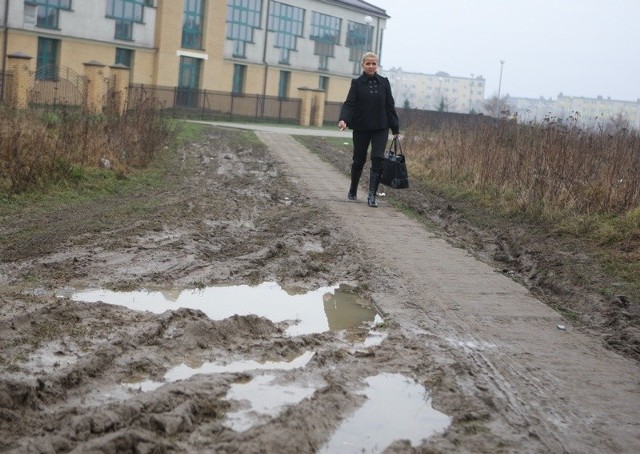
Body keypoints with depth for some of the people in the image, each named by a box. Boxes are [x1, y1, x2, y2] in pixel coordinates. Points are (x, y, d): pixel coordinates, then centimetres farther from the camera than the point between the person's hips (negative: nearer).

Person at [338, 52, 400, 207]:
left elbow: (390, 106, 7)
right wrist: (343, 119, -29)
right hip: (361, 128, -1)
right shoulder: (357, 83, -2)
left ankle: (372, 196, -8)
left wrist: (395, 128, 5)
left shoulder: (384, 82, 4)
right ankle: (353, 191, 32)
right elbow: (349, 104, -10)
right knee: (359, 160, 10)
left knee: (378, 159, -12)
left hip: (380, 128, 1)